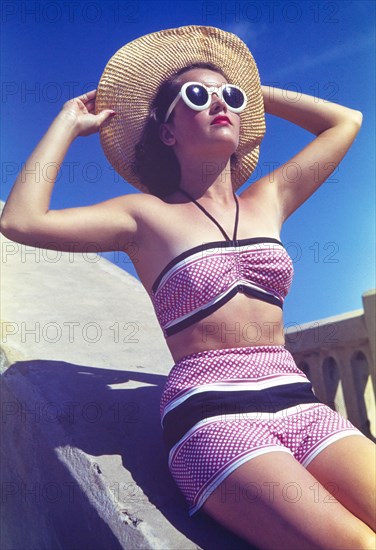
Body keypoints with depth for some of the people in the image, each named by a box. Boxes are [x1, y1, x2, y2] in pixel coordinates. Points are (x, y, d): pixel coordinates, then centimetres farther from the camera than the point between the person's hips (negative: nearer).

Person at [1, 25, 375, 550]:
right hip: (210, 412, -4)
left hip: (298, 401, 5)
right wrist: (70, 122, 7)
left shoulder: (267, 201, 17)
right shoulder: (147, 215, 6)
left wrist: (256, 92, 30)